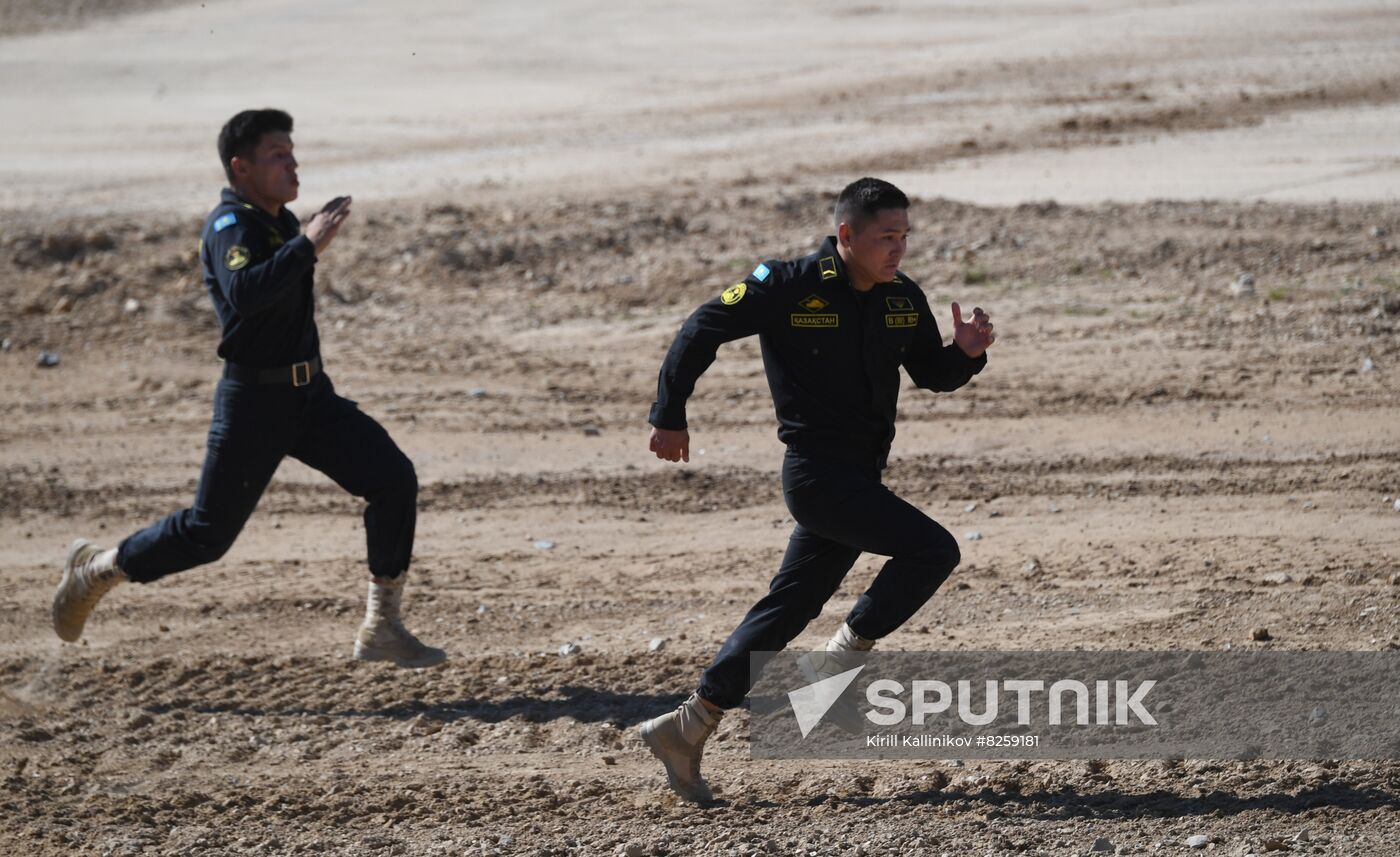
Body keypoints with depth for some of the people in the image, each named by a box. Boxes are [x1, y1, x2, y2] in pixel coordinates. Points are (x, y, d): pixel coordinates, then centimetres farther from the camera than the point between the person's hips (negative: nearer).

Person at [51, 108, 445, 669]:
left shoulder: (280, 221, 10)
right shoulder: (231, 225, -16)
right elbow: (244, 295, -36)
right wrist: (307, 247, -35)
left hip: (310, 395, 7)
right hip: (253, 404, -7)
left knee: (393, 477, -9)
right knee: (209, 532, 1)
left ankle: (382, 629, -4)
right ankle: (96, 570, 26)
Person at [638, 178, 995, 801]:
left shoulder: (904, 301, 6)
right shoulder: (789, 288, -13)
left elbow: (932, 375, 16)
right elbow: (704, 329, -7)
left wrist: (966, 353, -7)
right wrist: (669, 416, -6)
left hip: (860, 480, 7)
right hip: (817, 474, -7)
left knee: (788, 610, 10)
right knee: (933, 550, -17)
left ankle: (687, 727, 16)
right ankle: (838, 662, -6)